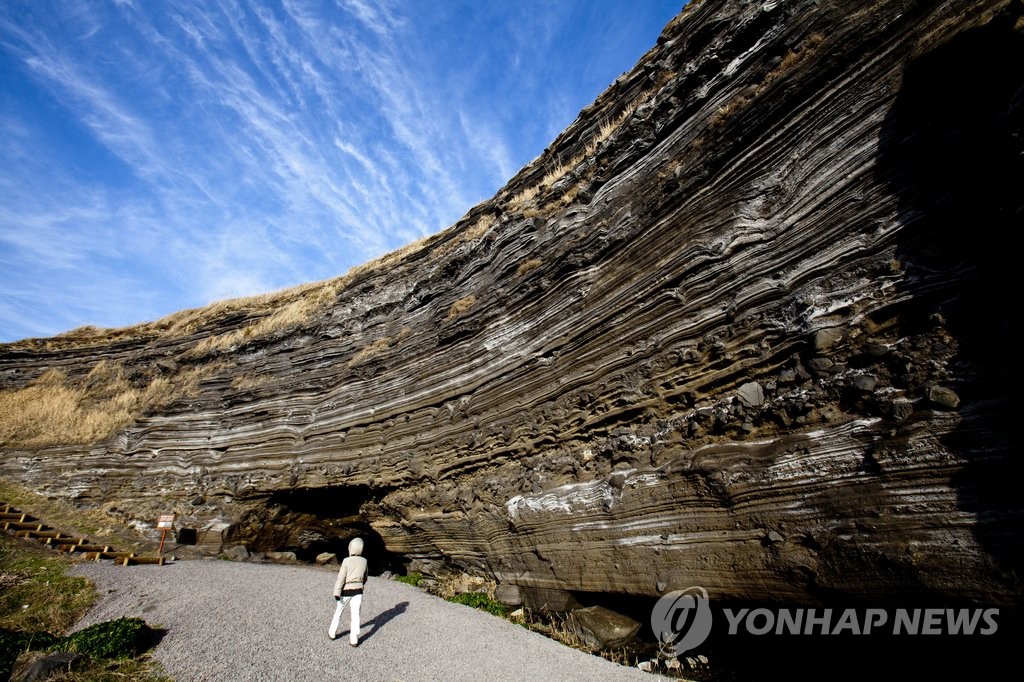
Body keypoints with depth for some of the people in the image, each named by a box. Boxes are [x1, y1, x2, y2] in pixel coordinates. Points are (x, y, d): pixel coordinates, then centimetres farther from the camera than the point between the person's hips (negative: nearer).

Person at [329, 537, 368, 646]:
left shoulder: (347, 561, -16)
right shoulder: (364, 561, -2)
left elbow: (341, 577, -17)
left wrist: (336, 593, -14)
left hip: (346, 591, -2)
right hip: (358, 591, 2)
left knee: (339, 611, 20)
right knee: (355, 614, 7)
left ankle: (332, 633, 33)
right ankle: (354, 639, 5)